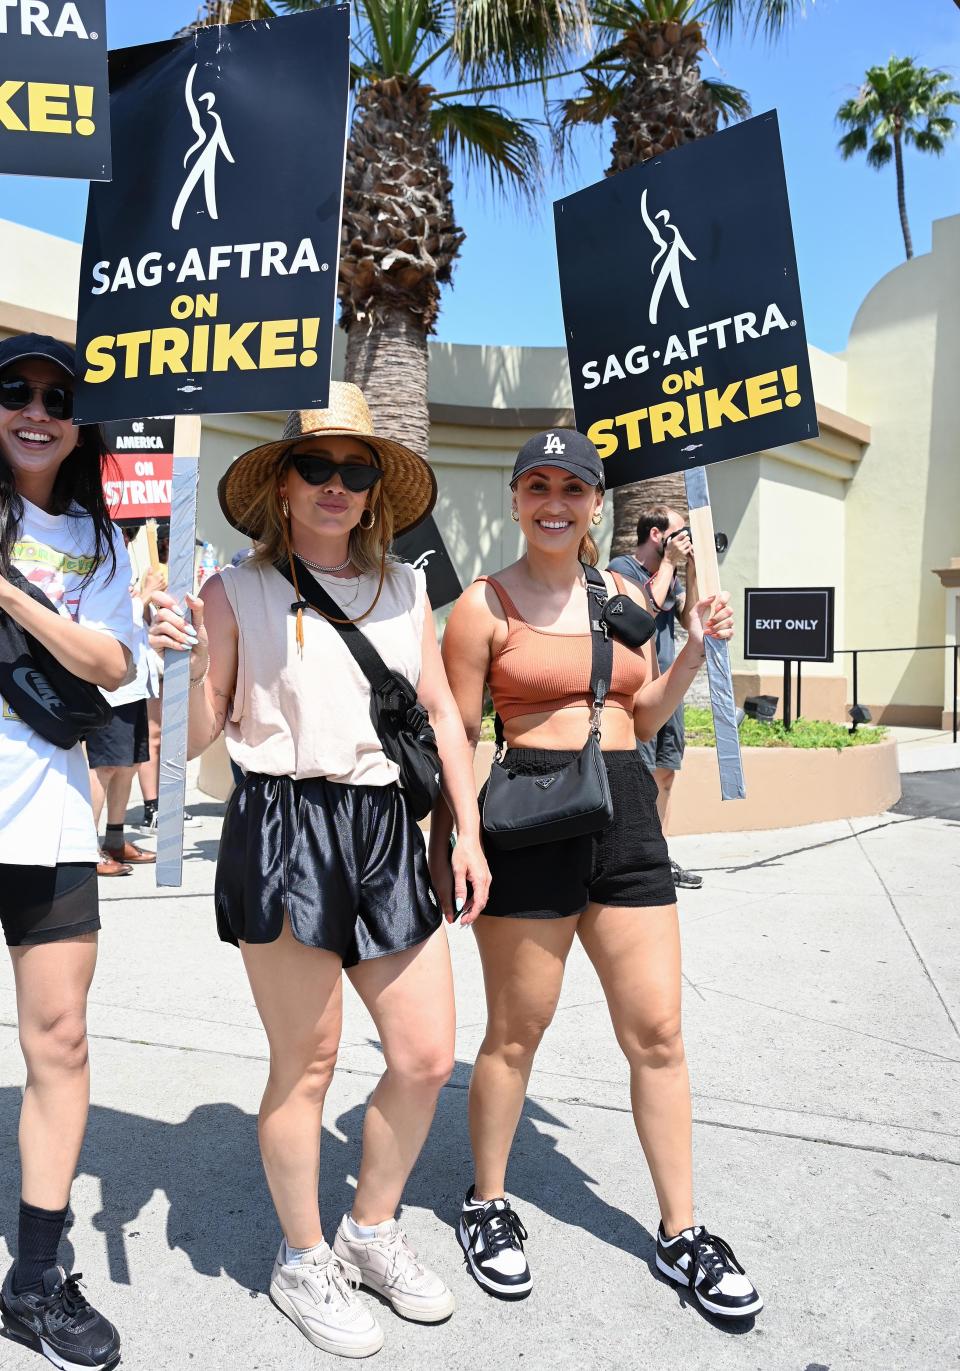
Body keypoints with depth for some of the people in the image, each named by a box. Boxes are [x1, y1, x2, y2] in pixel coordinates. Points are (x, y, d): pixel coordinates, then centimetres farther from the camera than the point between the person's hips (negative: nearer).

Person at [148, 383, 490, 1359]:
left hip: (385, 829, 5)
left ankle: (371, 1230, 33)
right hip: (279, 827, -4)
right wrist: (186, 662, -19)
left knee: (427, 1056, 7)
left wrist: (468, 832, 11)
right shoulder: (238, 592, -1)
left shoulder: (404, 588, 10)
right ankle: (302, 1261, 31)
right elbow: (199, 736, 0)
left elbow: (441, 711, 14)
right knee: (307, 1059, 6)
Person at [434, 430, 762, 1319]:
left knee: (658, 1031, 8)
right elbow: (457, 740, -3)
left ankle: (682, 1231, 26)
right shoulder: (484, 605, -3)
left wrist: (695, 650, 5)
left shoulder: (627, 598, 11)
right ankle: (487, 1205, 32)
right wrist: (444, 851, -6)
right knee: (517, 1032, 9)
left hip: (627, 812, 5)